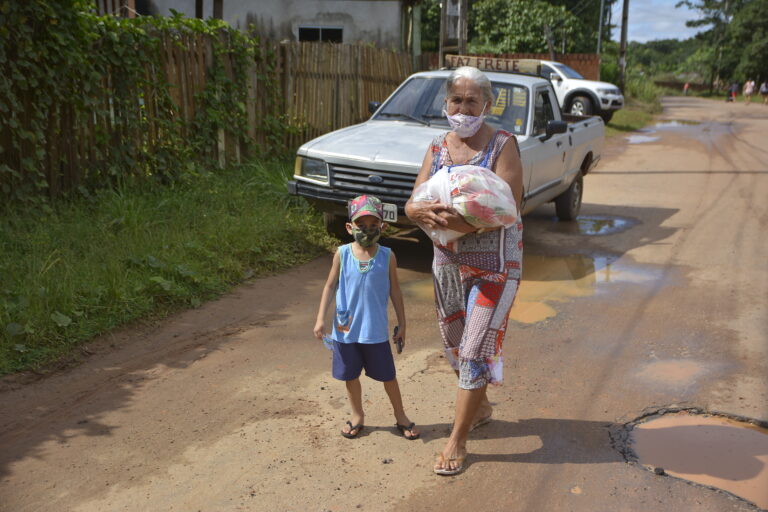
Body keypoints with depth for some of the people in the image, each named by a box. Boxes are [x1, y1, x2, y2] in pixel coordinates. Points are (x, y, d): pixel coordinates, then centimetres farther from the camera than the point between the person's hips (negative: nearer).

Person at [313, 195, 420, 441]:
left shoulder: (387, 256, -8)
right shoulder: (342, 254, -7)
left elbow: (395, 291, 1)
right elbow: (330, 286, 2)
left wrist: (402, 324, 4)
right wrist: (320, 319, -3)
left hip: (376, 330, -1)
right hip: (345, 329, 1)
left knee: (388, 376, 12)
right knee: (351, 376, 16)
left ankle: (400, 416, 32)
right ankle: (357, 416, 38)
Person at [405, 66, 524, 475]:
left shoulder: (502, 145, -10)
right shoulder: (437, 147, 5)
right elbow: (412, 204, -4)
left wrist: (467, 222, -38)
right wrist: (424, 212, -28)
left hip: (494, 263, -5)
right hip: (447, 261, 6)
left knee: (475, 349, -3)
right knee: (454, 346, 17)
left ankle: (457, 441, 12)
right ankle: (481, 407, 43)